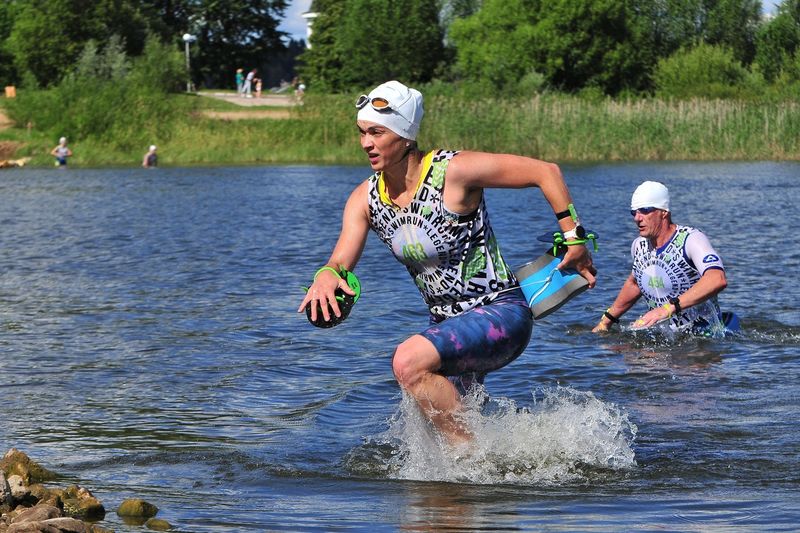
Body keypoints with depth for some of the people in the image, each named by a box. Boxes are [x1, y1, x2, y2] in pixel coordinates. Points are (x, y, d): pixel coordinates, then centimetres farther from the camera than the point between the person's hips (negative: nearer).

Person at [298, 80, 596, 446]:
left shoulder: (454, 171, -19)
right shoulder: (365, 199, -1)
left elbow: (545, 172, -12)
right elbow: (341, 260, -11)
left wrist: (574, 238, -9)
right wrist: (326, 277, -35)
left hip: (500, 314, -8)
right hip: (447, 324, 8)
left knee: (409, 361, -31)